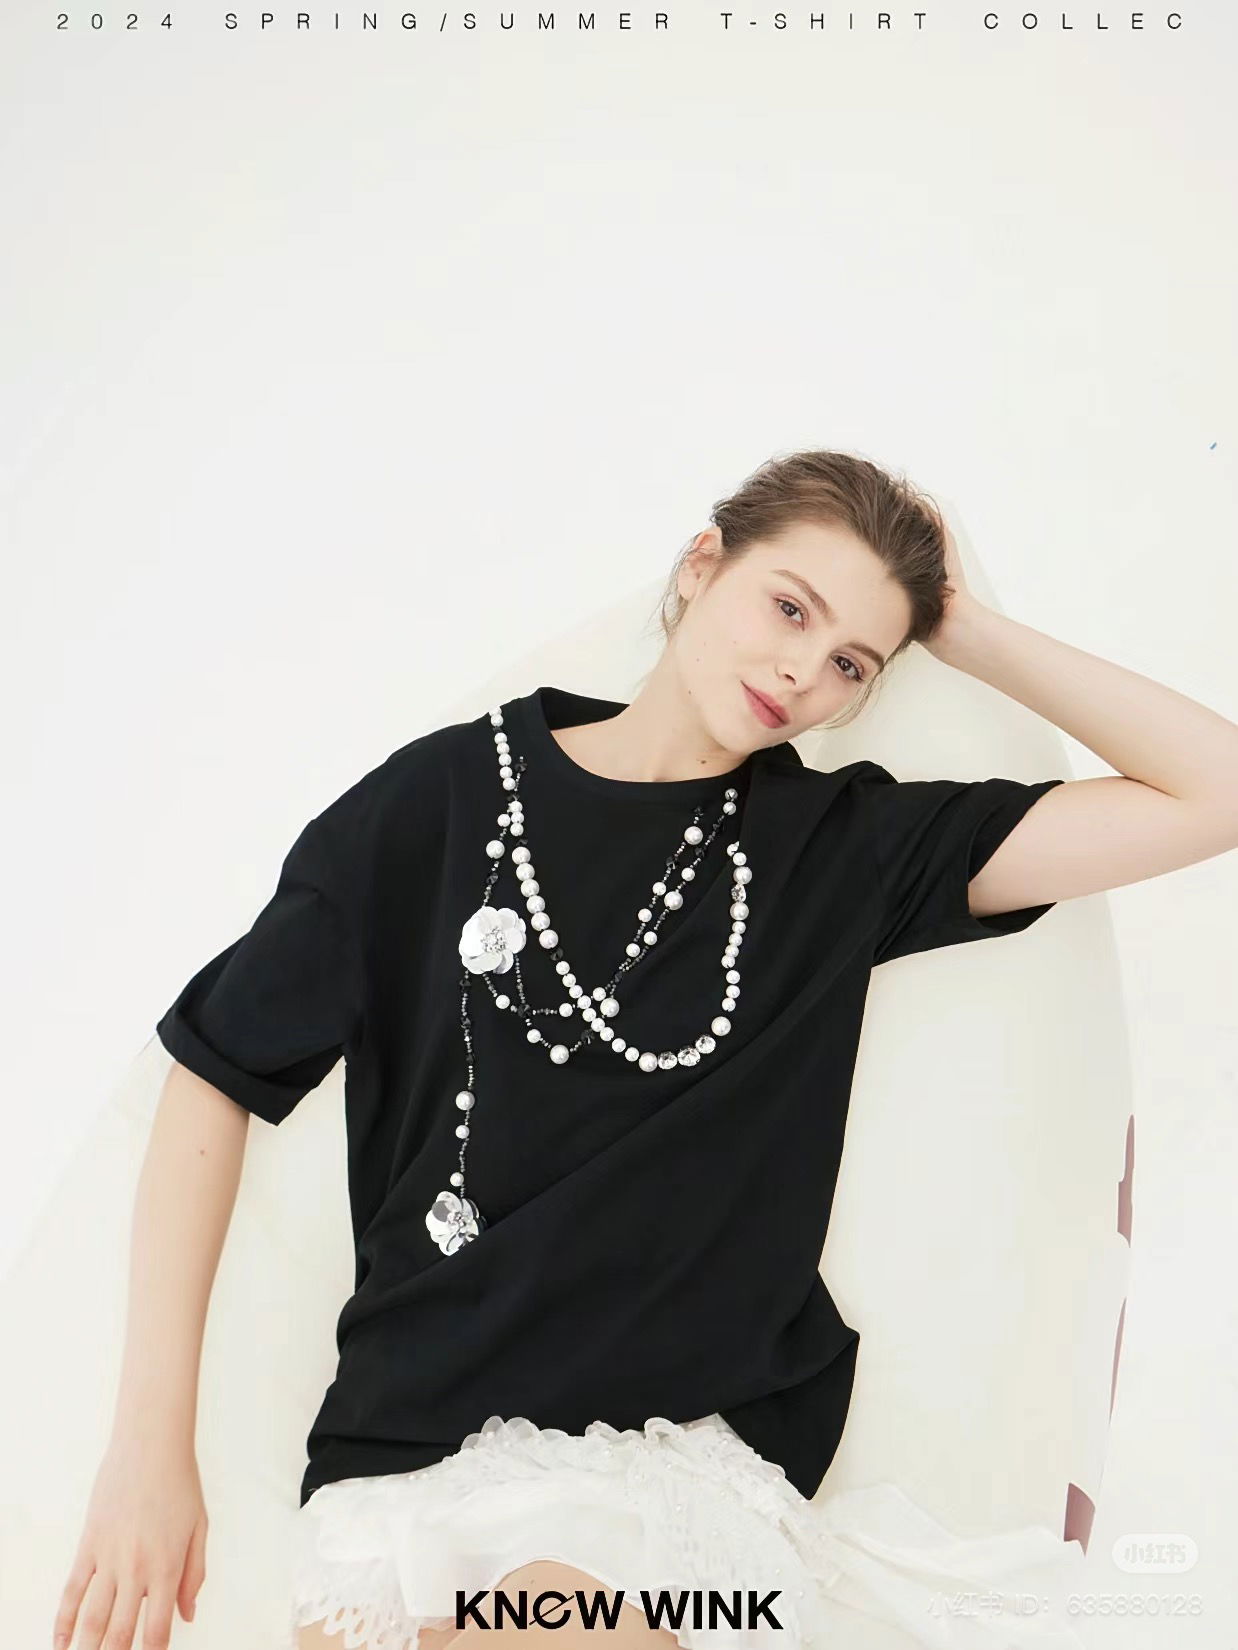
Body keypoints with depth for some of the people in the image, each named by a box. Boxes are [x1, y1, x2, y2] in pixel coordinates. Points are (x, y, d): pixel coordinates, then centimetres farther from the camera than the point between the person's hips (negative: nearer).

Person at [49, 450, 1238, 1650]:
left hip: (694, 1452, 0)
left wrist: (970, 635, 0)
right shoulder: (444, 798, 0)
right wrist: (151, 1441, -1)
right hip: (410, 1446, 1)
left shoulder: (845, 844, 2)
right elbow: (219, 1072, 3)